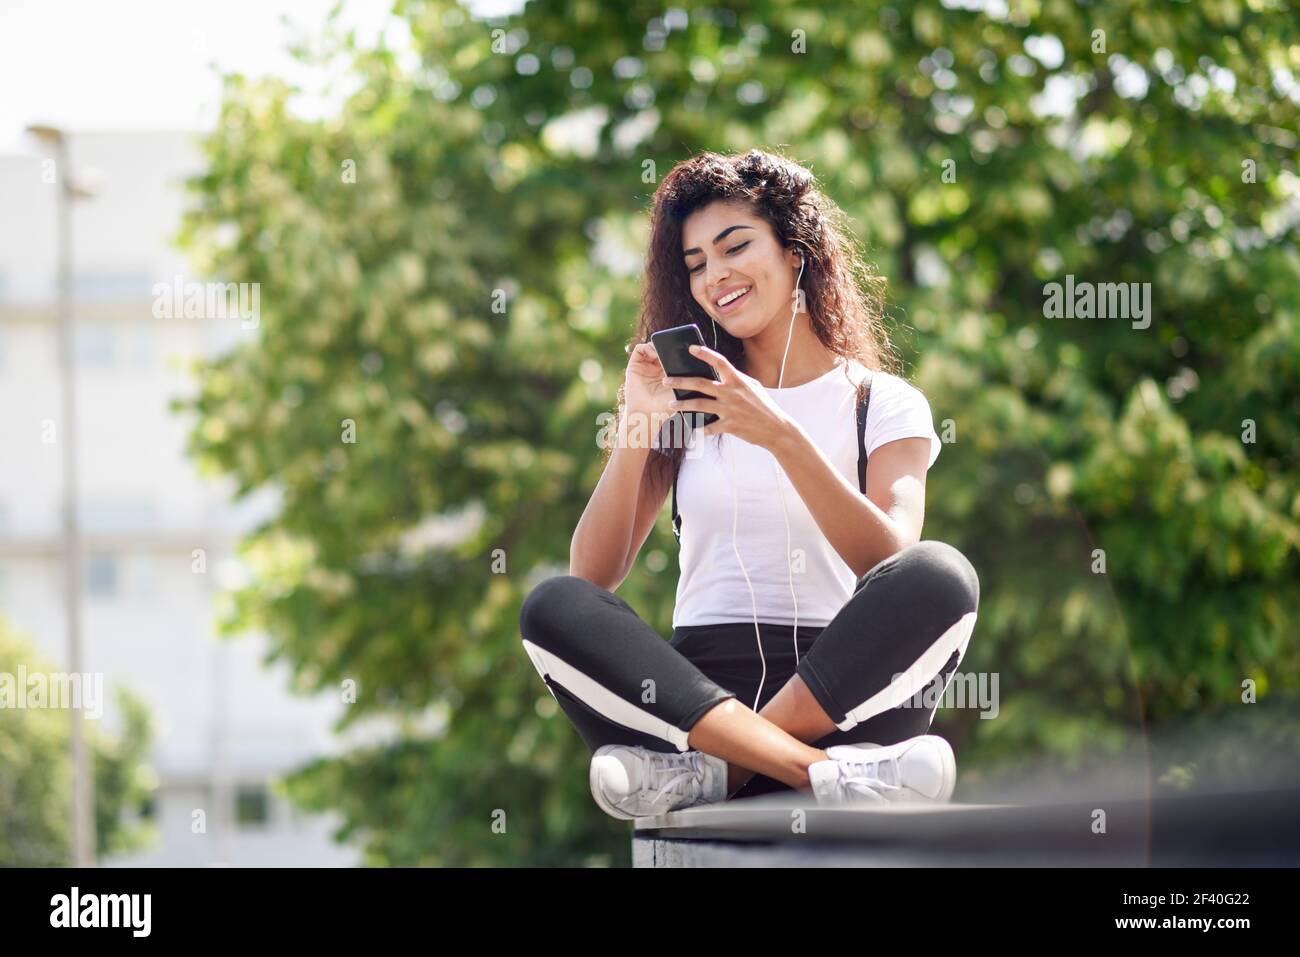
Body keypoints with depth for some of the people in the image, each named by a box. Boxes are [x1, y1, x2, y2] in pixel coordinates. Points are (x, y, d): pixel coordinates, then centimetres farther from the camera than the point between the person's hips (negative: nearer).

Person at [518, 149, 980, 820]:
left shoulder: (884, 404, 11)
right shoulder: (690, 399, 18)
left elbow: (893, 565, -8)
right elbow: (592, 576, 7)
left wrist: (782, 437, -18)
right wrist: (635, 430, -7)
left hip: (838, 689, -2)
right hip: (698, 680, 2)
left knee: (942, 576, -29)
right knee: (552, 608, -26)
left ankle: (712, 770, -30)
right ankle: (830, 774, -35)